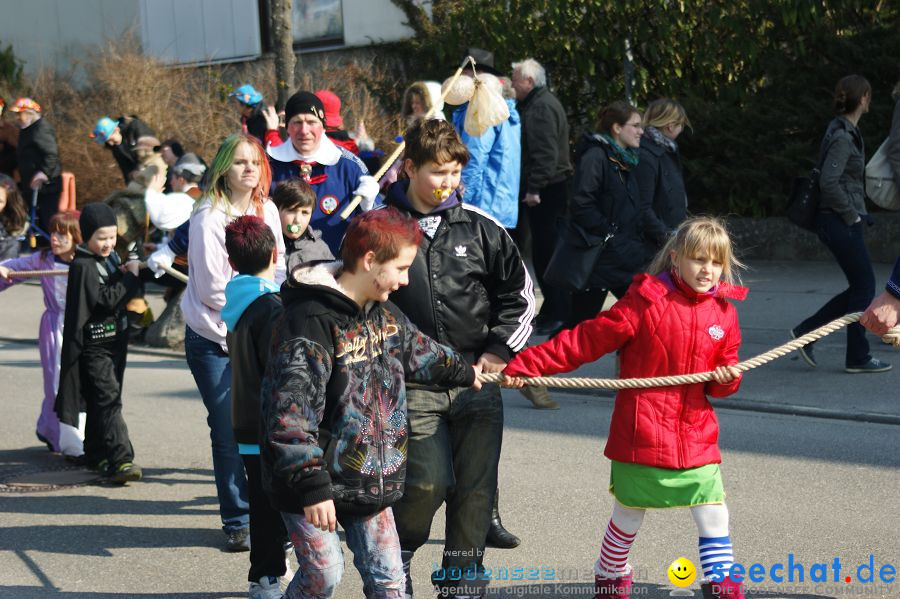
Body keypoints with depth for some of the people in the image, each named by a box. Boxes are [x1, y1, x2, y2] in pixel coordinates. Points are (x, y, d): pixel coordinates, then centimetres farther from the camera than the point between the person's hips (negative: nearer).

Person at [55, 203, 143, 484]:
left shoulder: (111, 257, 11)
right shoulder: (82, 266, -14)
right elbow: (105, 300, -22)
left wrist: (127, 272, 1)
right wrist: (130, 276, -17)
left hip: (114, 339, 8)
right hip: (94, 343, -8)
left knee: (101, 401, 15)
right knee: (108, 400, -14)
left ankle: (96, 455, 25)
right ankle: (120, 460, -21)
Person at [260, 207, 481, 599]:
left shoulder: (383, 313, 8)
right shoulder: (310, 321, -22)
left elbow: (418, 351, 31)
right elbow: (292, 413, -27)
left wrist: (464, 372, 47)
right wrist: (311, 487, -29)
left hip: (370, 477, 8)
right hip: (312, 480, -7)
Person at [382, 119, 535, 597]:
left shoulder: (480, 228, 5)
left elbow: (520, 292, 13)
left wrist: (500, 349, 3)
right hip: (413, 383, -2)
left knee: (476, 489, 3)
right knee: (429, 483, -12)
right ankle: (397, 555, 17)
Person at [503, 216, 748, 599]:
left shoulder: (724, 312, 4)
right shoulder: (645, 301, -10)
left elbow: (725, 366, 15)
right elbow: (587, 340, -11)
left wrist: (727, 378, -10)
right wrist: (528, 364, -14)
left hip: (696, 437, 3)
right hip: (641, 434, -3)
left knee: (714, 517, -1)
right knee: (628, 518, 11)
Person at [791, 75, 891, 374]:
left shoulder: (844, 131, 12)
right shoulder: (843, 136, -17)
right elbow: (829, 182, -26)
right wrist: (852, 215, -16)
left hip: (842, 222, 10)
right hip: (840, 222, -10)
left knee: (860, 287, 13)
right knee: (864, 286, -1)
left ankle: (806, 331, 16)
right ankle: (857, 358, 8)